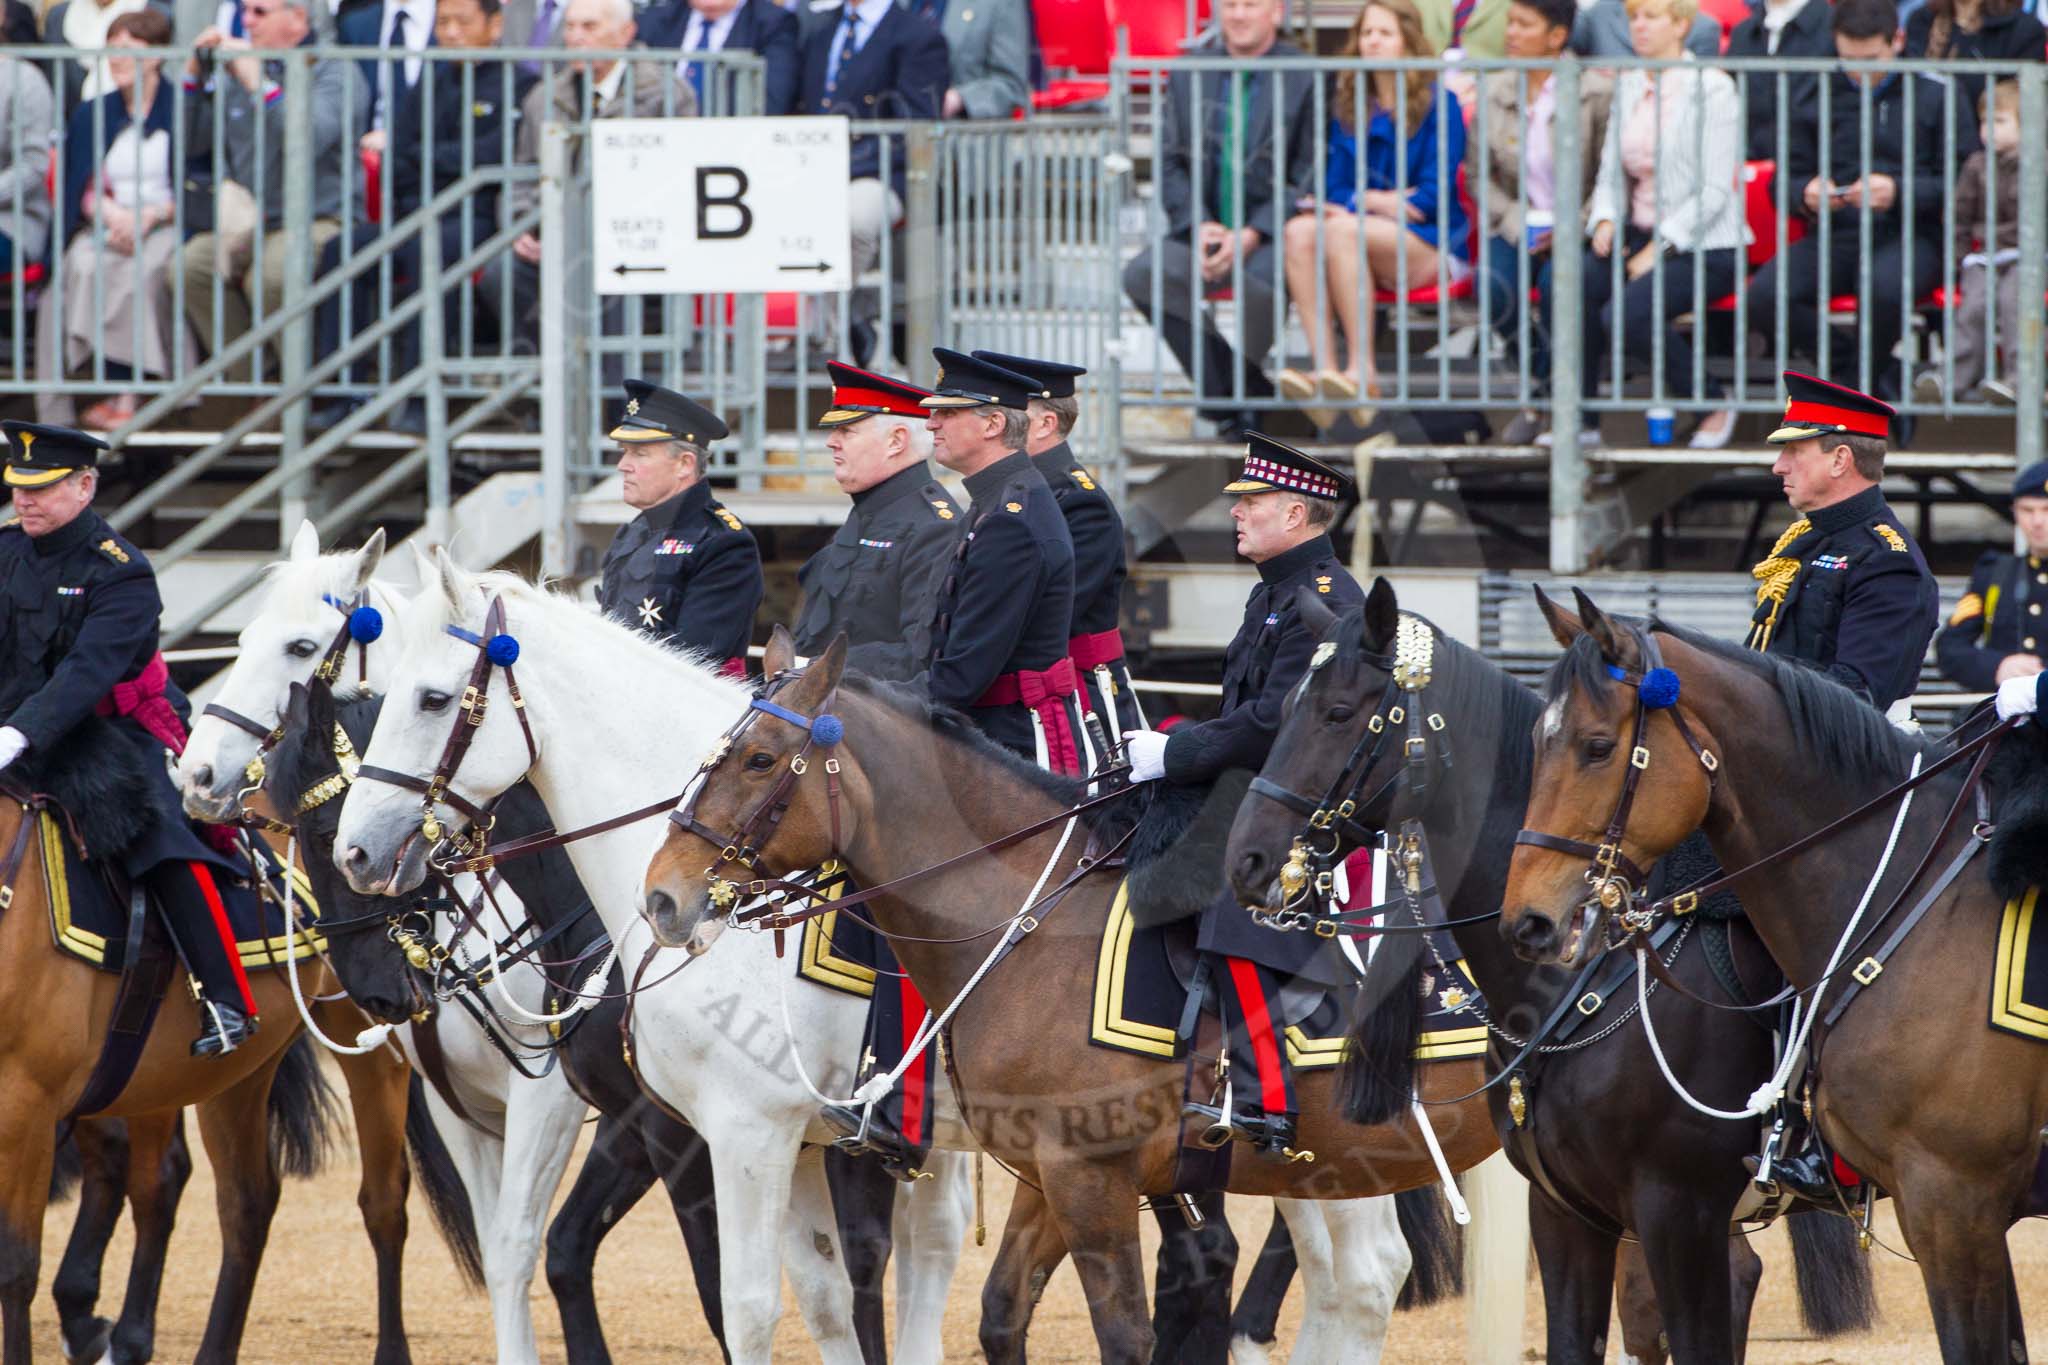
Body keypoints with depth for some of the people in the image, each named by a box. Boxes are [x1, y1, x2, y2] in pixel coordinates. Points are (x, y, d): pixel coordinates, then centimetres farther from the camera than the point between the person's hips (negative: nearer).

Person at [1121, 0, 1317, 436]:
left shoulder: (1304, 80, -2)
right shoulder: (1187, 76, 11)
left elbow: (1308, 178, -5)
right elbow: (1171, 163, 10)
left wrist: (1251, 235, -16)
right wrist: (1199, 226, -8)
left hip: (1272, 233, -4)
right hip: (1204, 229, 4)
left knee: (1260, 279, -37)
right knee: (1143, 274, -25)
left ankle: (1244, 382, -10)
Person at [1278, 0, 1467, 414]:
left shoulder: (1438, 104, -1)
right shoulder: (1347, 105, 15)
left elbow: (1434, 194, -7)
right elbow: (1335, 186, 14)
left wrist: (1357, 205, -11)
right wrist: (1373, 199, -8)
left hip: (1428, 244, -5)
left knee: (1341, 231, -34)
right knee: (1300, 231, -27)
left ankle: (1362, 371, -35)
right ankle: (1325, 367, -38)